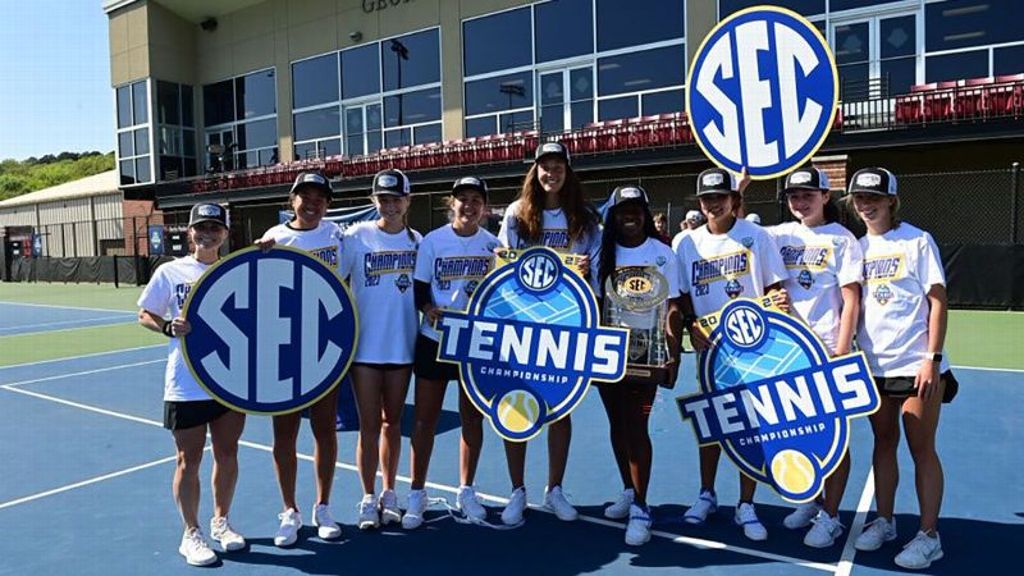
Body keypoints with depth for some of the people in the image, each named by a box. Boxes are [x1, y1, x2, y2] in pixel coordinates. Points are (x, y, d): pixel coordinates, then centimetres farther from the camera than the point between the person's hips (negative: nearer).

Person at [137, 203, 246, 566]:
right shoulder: (170, 272, 0)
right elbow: (145, 315, 3)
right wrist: (168, 327, -16)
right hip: (186, 385, -2)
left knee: (227, 454, 13)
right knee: (189, 460, 6)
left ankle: (221, 522, 32)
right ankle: (191, 533, 23)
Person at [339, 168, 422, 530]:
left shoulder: (417, 241, 5)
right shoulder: (357, 236, -2)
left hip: (402, 345, 2)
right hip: (365, 345, -2)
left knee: (392, 421, 13)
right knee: (369, 424, 3)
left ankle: (389, 494, 26)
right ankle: (368, 499, 17)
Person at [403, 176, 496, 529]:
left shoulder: (493, 245, 1)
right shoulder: (432, 241, -1)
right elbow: (419, 288, 1)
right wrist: (430, 309, -19)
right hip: (434, 340, -1)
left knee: (472, 417, 10)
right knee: (425, 418, 3)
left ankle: (466, 491, 26)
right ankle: (417, 494, 17)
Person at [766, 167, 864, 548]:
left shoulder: (841, 239, -3)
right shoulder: (781, 235, 9)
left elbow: (851, 301, -7)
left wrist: (841, 352, -13)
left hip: (828, 349, -4)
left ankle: (830, 517, 15)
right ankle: (810, 500, 31)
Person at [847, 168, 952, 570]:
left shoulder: (917, 241, -4)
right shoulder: (859, 247, 9)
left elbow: (937, 301, -7)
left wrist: (932, 359, -13)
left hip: (916, 365, -4)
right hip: (873, 365, 4)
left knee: (922, 449, 3)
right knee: (883, 443, 13)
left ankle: (928, 536, 14)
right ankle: (883, 522, 25)